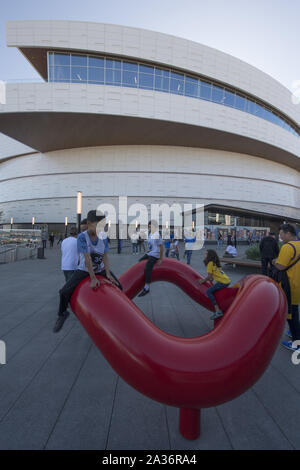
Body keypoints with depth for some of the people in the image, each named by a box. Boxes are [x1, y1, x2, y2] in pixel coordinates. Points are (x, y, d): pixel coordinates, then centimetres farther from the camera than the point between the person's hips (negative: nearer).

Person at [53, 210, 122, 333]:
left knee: (119, 287, 2)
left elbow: (105, 256, -11)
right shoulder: (82, 237, -23)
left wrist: (108, 273, -22)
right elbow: (87, 258, -27)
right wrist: (93, 279, -28)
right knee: (65, 292, -16)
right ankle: (62, 314, 15)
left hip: (101, 270, 4)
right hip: (84, 270, -4)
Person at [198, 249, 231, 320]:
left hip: (223, 282, -10)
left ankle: (218, 311, -21)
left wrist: (203, 281, 2)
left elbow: (209, 276, -10)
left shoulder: (210, 263, -8)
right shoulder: (215, 263, 19)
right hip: (227, 280, 10)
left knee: (208, 291, -14)